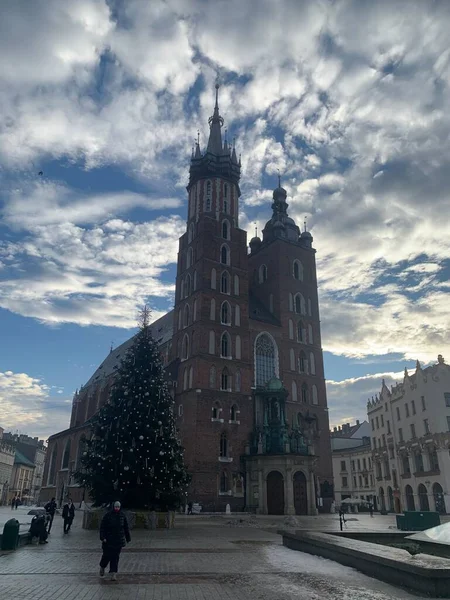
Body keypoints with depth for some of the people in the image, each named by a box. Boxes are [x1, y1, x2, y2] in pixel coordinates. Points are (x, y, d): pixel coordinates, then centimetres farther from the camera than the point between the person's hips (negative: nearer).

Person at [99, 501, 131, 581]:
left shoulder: (122, 515, 2)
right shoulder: (108, 515, -8)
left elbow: (126, 527, 10)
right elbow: (102, 527, -6)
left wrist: (128, 538, 12)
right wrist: (103, 537, -15)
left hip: (119, 540, 2)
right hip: (108, 540, -2)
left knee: (115, 557, 2)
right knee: (107, 555, 5)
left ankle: (113, 573, 10)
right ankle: (102, 567, 35)